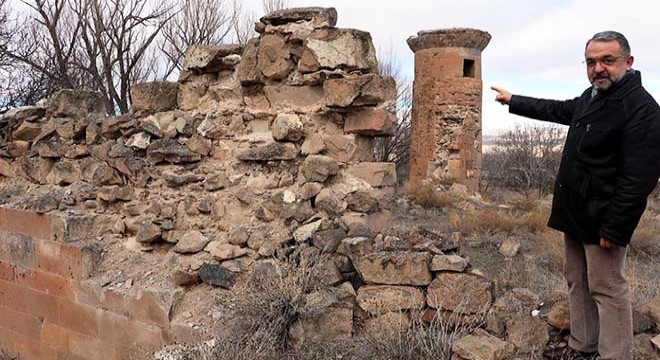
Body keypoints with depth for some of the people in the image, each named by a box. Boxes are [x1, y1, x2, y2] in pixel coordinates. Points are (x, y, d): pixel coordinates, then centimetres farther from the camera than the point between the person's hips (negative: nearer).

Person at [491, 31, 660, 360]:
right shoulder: (592, 97, 10)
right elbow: (556, 110, 30)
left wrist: (614, 228, -24)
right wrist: (513, 101, 34)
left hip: (602, 219, -10)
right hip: (575, 213, 10)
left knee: (606, 290, -3)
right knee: (577, 281, 17)